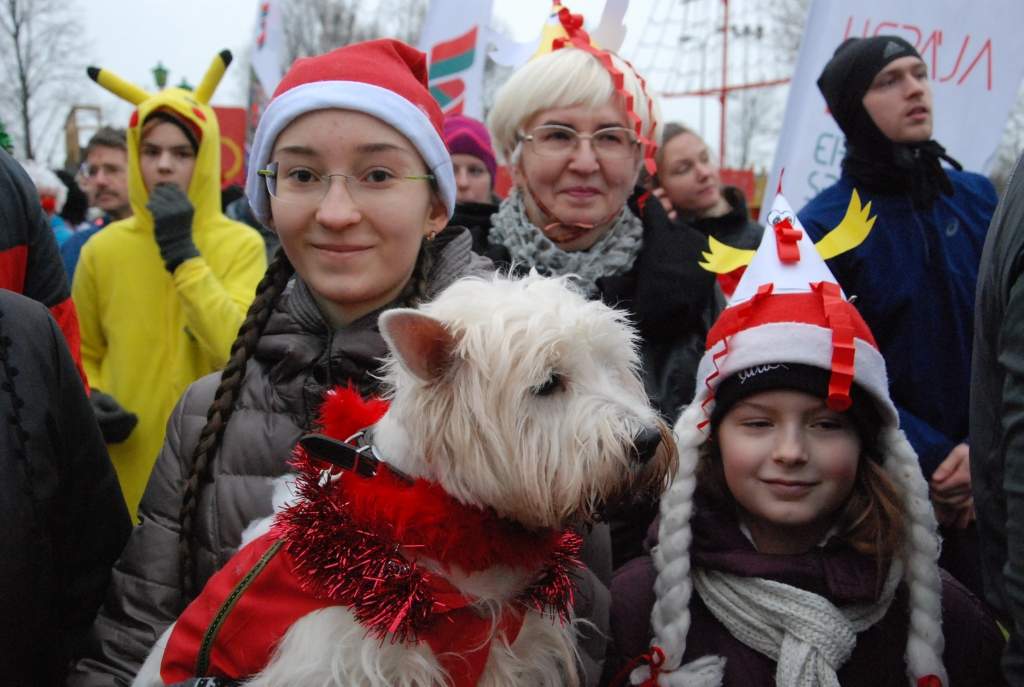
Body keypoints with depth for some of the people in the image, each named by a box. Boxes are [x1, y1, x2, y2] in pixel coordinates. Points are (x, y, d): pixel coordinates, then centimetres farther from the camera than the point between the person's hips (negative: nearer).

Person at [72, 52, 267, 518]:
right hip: (127, 468, 2)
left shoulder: (241, 245, -5)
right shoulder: (103, 249, 2)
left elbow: (239, 350, -20)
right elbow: (85, 355, 14)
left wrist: (182, 252, -18)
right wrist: (88, 401, -7)